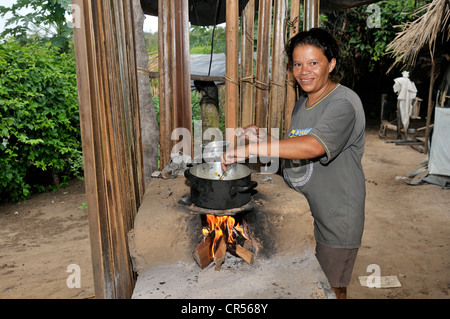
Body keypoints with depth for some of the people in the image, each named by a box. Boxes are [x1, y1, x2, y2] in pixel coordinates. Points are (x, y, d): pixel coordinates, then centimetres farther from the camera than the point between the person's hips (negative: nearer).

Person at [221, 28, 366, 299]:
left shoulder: (344, 103, -18)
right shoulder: (302, 103, 10)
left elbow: (313, 146, -34)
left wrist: (251, 149, -36)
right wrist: (264, 137, 0)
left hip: (336, 217, -7)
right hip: (300, 213, 7)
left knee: (331, 287, 10)